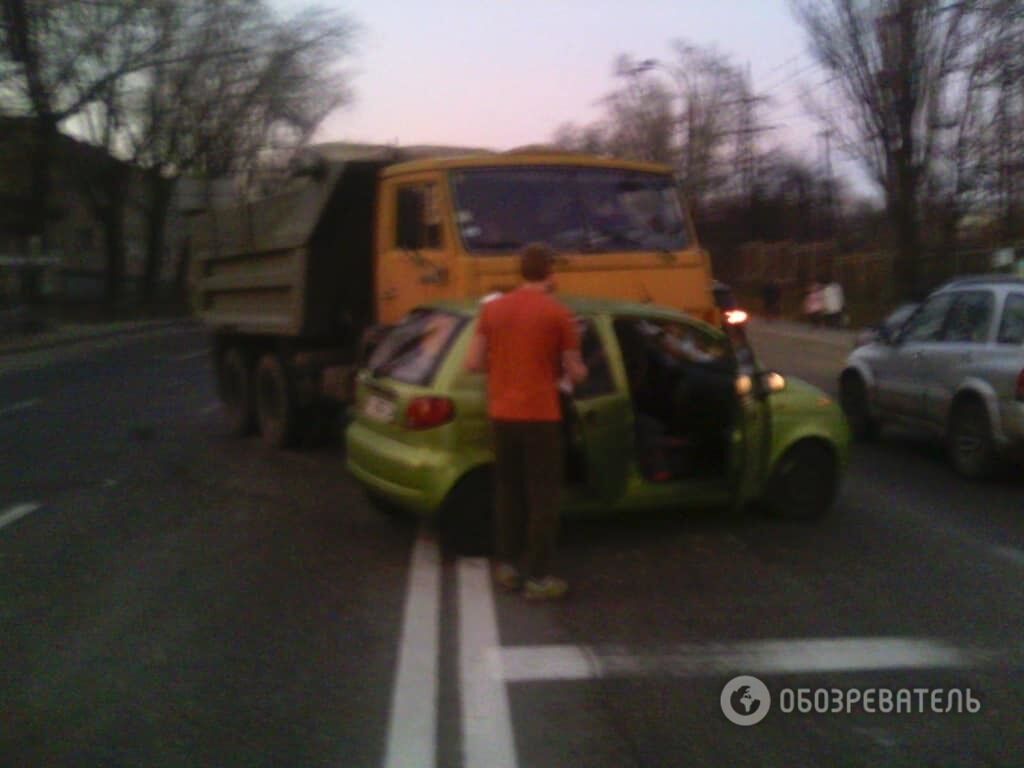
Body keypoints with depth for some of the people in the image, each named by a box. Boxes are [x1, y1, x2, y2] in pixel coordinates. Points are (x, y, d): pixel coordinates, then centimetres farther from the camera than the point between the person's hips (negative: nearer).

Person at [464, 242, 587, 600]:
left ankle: (507, 565, 24)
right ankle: (538, 577, 4)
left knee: (507, 491, 17)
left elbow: (473, 363, 4)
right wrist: (580, 370, 21)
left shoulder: (492, 308, 4)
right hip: (539, 415, -5)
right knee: (543, 496, 2)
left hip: (501, 414, 5)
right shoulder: (558, 313, -7)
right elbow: (574, 373, -2)